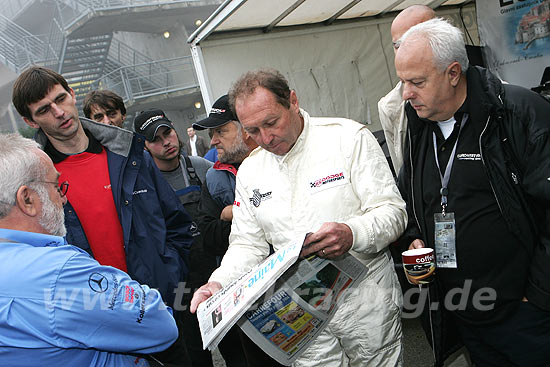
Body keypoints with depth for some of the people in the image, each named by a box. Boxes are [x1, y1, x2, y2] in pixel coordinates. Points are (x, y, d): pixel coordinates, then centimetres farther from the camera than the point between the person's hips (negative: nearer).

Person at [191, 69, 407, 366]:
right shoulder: (249, 171, 4)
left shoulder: (350, 138, -10)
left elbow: (392, 212, -12)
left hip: (365, 296, -2)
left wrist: (352, 234, -33)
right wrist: (219, 283, -12)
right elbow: (248, 245, 6)